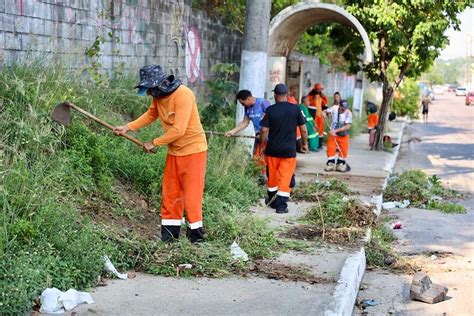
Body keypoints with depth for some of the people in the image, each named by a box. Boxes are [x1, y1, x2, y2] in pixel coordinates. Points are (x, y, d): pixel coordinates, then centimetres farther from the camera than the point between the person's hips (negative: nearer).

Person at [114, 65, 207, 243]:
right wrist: (128, 127, 7)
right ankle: (169, 235, 17)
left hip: (192, 149, -8)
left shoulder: (183, 95, -24)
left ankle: (196, 237, 3)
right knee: (169, 194, 9)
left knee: (191, 194, -5)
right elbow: (151, 114, 19)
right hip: (174, 151, 8)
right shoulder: (158, 96, 0)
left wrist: (154, 143, -18)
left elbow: (178, 130, -27)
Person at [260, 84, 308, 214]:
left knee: (272, 175, 16)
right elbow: (303, 129, -2)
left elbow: (264, 130, -8)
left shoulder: (270, 110, -7)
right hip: (289, 150, -1)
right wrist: (305, 143, 13)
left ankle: (272, 200, 31)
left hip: (272, 149, 1)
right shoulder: (295, 109, -6)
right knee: (285, 177, 3)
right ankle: (281, 204, -1)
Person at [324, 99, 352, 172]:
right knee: (330, 148, -4)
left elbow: (348, 126, -25)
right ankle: (331, 164, 10)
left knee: (343, 150, 1)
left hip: (343, 135, -2)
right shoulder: (334, 108, -12)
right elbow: (326, 111, 5)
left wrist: (336, 130, -29)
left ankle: (340, 164, 18)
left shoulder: (348, 113, -20)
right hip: (333, 134, 2)